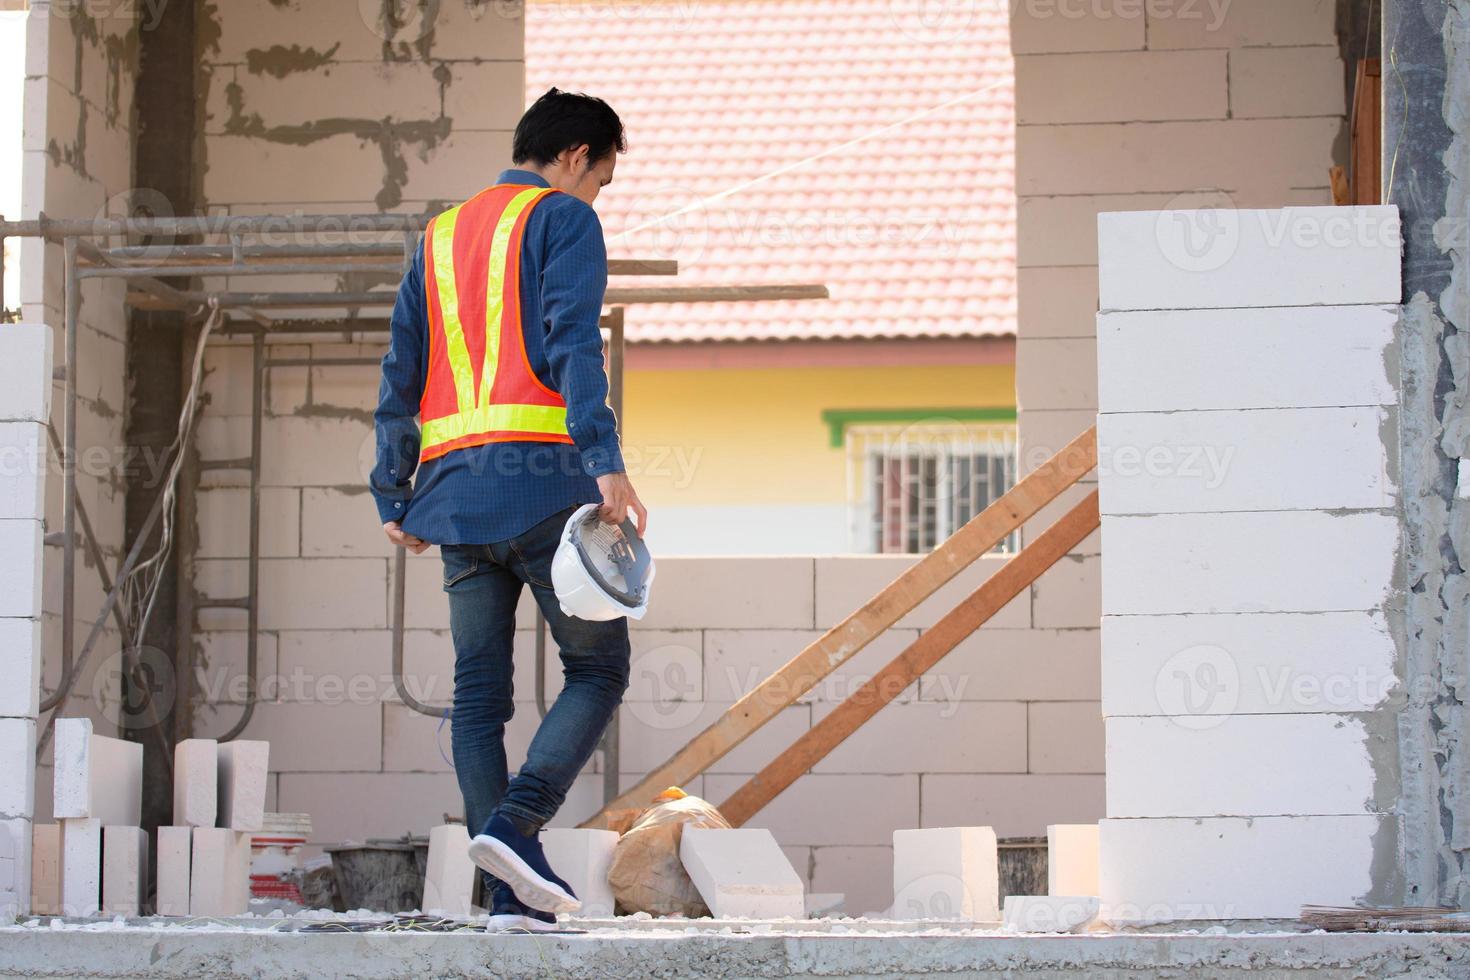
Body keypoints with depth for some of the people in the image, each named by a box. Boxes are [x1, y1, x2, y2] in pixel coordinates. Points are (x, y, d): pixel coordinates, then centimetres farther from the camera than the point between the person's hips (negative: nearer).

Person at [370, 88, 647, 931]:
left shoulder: (439, 238, 23)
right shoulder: (565, 220, 4)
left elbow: (401, 378, 19)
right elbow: (571, 344, -12)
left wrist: (395, 499, 18)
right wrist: (606, 464, -20)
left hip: (451, 484, 6)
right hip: (539, 473, -6)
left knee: (479, 691, 5)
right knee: (599, 668, 1)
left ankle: (515, 891, 1)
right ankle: (512, 825, -18)